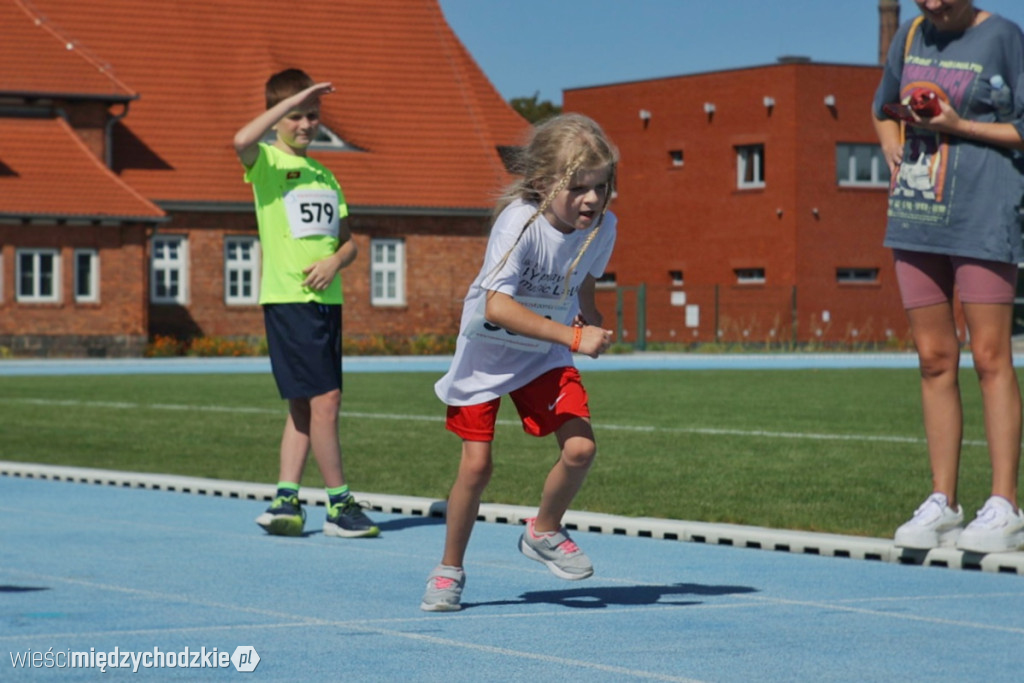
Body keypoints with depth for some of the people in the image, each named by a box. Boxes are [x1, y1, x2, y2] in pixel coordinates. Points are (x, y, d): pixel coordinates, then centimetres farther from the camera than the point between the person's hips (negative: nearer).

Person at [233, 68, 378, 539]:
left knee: (304, 404, 7)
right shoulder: (266, 161, -1)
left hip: (327, 299, 7)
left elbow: (348, 242, 19)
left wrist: (335, 260, -3)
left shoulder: (325, 176, 19)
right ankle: (340, 505, -4)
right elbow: (243, 140, -27)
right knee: (324, 399, -10)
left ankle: (286, 499, 12)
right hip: (287, 299, -7)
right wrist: (292, 99, -21)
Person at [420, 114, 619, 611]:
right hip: (486, 352, -4)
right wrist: (574, 337, -46)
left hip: (547, 356, 4)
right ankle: (449, 570, 17)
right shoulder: (520, 221, -32)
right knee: (476, 465, -6)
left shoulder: (602, 227, -14)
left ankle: (544, 532, 15)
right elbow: (496, 306, -42)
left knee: (580, 447, -14)